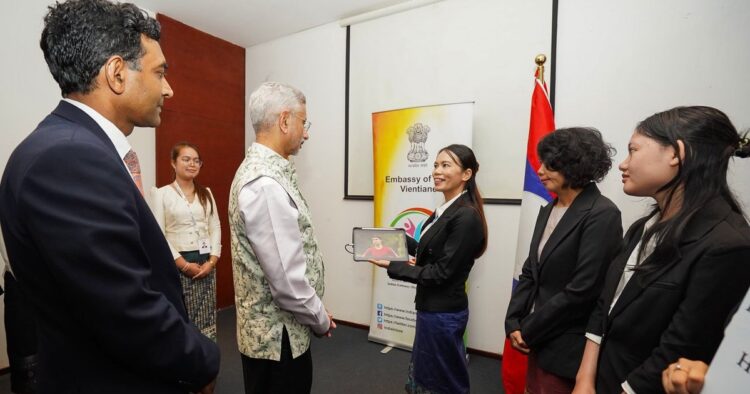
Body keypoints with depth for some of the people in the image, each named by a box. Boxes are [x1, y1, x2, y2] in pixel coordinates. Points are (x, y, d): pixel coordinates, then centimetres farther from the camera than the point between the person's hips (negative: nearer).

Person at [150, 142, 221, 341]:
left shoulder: (206, 193, 9)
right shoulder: (162, 194, -3)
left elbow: (216, 227, 6)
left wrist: (212, 260, -5)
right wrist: (184, 264, -12)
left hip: (206, 263, 3)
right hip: (177, 263, -3)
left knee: (206, 319, 9)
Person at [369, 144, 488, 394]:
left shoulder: (466, 217, -24)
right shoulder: (445, 210, 3)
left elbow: (441, 272, -23)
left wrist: (392, 266, -19)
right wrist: (403, 241, 3)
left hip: (443, 312, -8)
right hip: (433, 307, 9)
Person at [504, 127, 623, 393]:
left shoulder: (602, 214, -17)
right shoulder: (548, 211, 6)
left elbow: (581, 290, -21)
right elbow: (530, 273, 6)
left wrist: (528, 331, -13)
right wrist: (513, 323, -3)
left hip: (567, 348, -7)